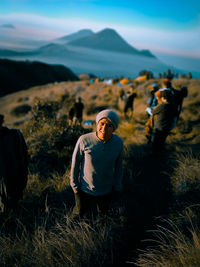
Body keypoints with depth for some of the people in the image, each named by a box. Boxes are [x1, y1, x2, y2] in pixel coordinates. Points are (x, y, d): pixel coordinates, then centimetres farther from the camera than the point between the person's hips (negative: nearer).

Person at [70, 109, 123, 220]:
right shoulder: (84, 140, -24)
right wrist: (74, 185, -4)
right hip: (85, 189, -2)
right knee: (80, 212, 23)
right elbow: (75, 163, -11)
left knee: (102, 213, 26)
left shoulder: (118, 142, -15)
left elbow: (118, 166, -1)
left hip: (106, 190, 2)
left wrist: (117, 187, 6)